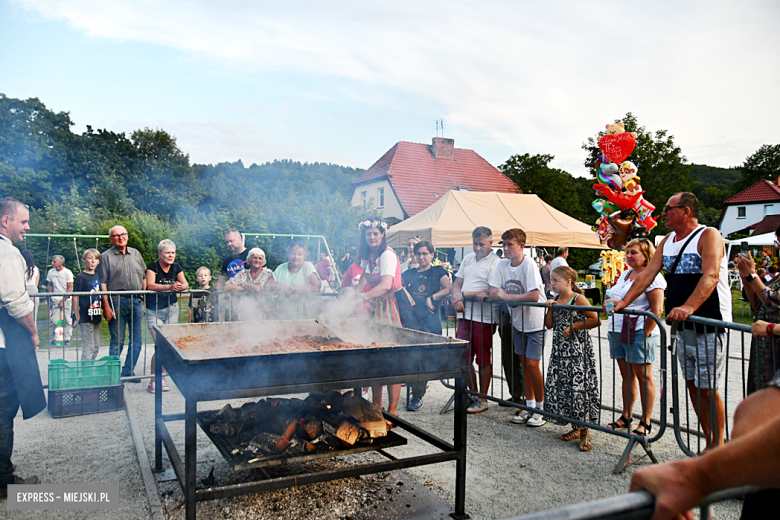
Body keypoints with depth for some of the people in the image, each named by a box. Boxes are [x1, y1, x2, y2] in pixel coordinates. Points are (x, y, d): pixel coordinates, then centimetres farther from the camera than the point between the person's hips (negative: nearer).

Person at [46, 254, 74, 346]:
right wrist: (51, 295, 3)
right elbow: (49, 285, 17)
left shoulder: (67, 272, -7)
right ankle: (53, 339, 10)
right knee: (54, 320, -1)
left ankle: (67, 339, 7)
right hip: (55, 299, 3)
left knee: (68, 320, -1)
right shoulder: (51, 272, 6)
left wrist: (64, 300, -10)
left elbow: (70, 288, -6)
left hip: (67, 299, -3)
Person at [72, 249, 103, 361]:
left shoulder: (98, 276, 12)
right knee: (88, 347, -4)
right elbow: (75, 298, -10)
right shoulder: (81, 277, -8)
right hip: (85, 318, -7)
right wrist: (77, 317, -14)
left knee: (96, 347, 13)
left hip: (96, 317, 7)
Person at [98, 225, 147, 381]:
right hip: (117, 302, -4)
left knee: (136, 339, 5)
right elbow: (102, 284, -3)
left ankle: (128, 371, 16)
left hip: (136, 302, 4)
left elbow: (144, 277, 17)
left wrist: (143, 299, 10)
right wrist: (106, 306, -10)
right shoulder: (106, 256, 2)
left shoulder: (136, 254, 14)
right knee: (117, 340, 1)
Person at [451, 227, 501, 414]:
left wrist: (465, 294, -13)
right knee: (464, 357, 11)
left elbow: (492, 292, -17)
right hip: (465, 314, 7)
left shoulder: (495, 263, -8)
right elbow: (457, 283, 17)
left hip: (484, 317, -7)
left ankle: (483, 400, 15)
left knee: (484, 360, 4)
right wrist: (456, 296, -6)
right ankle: (473, 394, 25)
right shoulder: (468, 258, 15)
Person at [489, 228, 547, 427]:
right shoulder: (502, 265, -1)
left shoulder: (529, 265, -19)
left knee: (532, 364, -7)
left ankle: (541, 408, 8)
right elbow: (493, 293, -2)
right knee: (524, 363, 11)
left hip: (535, 321, -6)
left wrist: (507, 296, -21)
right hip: (517, 320, 6)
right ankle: (529, 405, 23)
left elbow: (534, 296, -27)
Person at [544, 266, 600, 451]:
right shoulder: (556, 300, 10)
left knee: (579, 389, -7)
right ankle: (576, 428, 23)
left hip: (578, 351, -8)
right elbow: (549, 325, 13)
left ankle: (585, 432, 5)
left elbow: (595, 320, -17)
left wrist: (572, 327, -15)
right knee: (558, 387, 8)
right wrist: (549, 309, -1)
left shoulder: (578, 299, -11)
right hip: (560, 351, 8)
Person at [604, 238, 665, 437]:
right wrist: (609, 305, 10)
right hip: (618, 331, 8)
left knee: (643, 376, -1)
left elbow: (657, 310, -15)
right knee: (626, 375, 14)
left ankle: (645, 423, 7)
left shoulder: (652, 276, -9)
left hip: (638, 333, -8)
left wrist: (645, 334, -18)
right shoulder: (625, 274, 18)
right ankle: (626, 417, 23)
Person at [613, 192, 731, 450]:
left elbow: (711, 276, -26)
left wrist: (689, 307, -39)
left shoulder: (709, 236, -11)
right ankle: (709, 442, 23)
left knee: (707, 388, -4)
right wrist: (624, 301, 0)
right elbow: (648, 274, 10)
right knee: (692, 385, 11)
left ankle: (719, 447, 10)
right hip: (682, 327, 8)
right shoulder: (667, 240, 12)